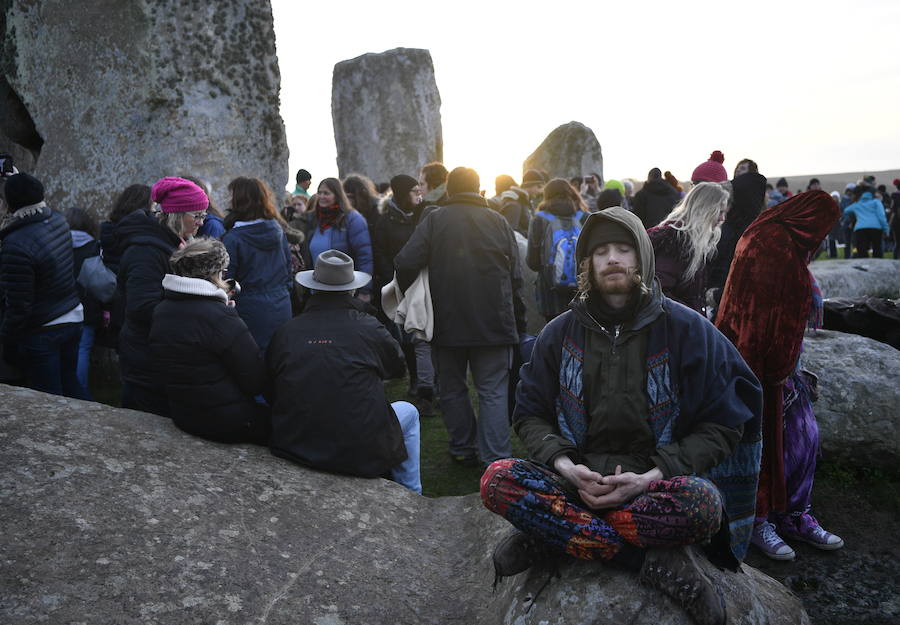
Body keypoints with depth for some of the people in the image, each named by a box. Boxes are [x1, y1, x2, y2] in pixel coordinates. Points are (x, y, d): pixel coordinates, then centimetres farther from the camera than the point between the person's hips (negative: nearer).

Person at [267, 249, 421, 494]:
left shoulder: (285, 332, -3)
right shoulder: (369, 328, -10)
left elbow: (270, 393, 6)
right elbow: (398, 367, 9)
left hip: (293, 448, 4)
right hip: (360, 453, -4)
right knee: (409, 411, 23)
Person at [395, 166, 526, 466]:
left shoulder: (434, 220, -2)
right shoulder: (499, 222, 4)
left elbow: (405, 264, -13)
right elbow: (516, 277, 6)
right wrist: (519, 323, 13)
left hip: (448, 323, 0)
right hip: (494, 323, 1)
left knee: (453, 388, 15)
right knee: (493, 391, 4)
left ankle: (462, 449, 24)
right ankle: (496, 460, -1)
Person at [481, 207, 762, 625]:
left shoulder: (687, 329, -2)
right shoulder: (559, 333, 4)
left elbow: (721, 425, -3)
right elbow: (530, 415, 7)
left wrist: (652, 476, -17)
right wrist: (565, 466, -14)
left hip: (657, 484, -2)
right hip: (577, 481, 3)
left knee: (702, 503, -36)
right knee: (497, 481, -26)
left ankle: (551, 533, -20)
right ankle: (655, 558, -22)